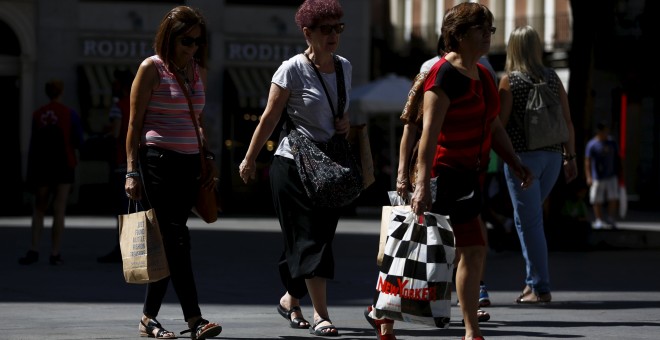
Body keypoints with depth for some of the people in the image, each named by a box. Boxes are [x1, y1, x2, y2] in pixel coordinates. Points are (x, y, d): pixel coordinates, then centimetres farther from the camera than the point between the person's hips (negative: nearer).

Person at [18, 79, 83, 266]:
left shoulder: (37, 115, 0)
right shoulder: (70, 114, -6)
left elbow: (33, 145, 0)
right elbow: (78, 142, -5)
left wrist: (31, 173, 4)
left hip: (42, 167, 2)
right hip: (64, 166, -2)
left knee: (39, 209, 10)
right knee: (59, 210, 0)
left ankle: (33, 250, 0)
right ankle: (55, 254, -4)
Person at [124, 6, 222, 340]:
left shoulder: (198, 71, 15)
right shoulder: (152, 68, -4)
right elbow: (135, 124, -4)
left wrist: (208, 158, 16)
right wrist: (132, 171, -9)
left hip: (189, 162, 7)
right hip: (158, 160, -6)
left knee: (169, 240, 6)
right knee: (176, 237, -12)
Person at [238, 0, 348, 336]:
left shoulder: (345, 67, 8)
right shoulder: (292, 70, -11)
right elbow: (269, 118, -6)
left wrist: (345, 123, 1)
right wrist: (249, 160, -2)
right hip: (293, 164, -6)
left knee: (321, 236, 9)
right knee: (311, 236, -10)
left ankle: (291, 299, 27)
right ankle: (320, 314, -11)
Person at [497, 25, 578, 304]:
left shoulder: (509, 81, -7)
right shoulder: (553, 78, 6)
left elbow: (500, 123, -9)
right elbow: (567, 121, 8)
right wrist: (570, 156, 15)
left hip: (522, 156, -5)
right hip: (552, 155, 5)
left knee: (528, 221, 0)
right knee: (529, 217, 18)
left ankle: (540, 288, -1)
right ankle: (533, 279, 14)